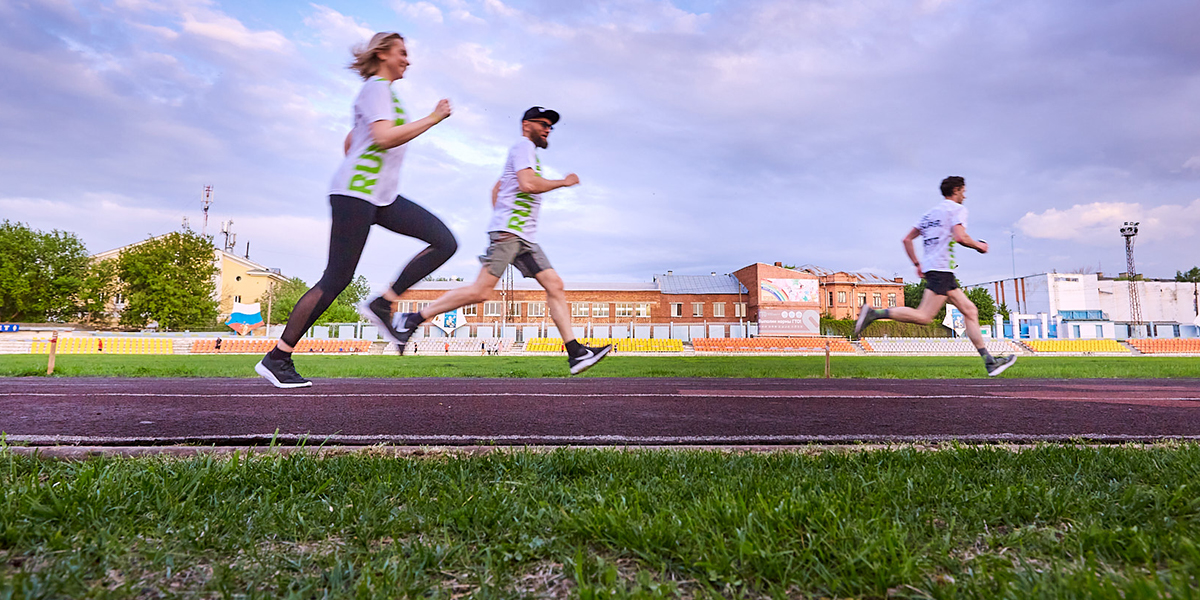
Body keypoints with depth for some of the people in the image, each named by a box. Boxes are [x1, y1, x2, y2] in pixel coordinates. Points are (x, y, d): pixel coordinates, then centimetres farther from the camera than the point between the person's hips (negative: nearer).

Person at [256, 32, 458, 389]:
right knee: (337, 279, -9)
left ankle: (382, 305, -5)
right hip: (356, 192, -9)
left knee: (445, 242, -5)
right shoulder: (377, 87, -4)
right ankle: (276, 358, 1)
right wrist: (433, 119, -14)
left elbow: (349, 143, 31)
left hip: (382, 198, 9)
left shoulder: (383, 91, 26)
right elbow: (385, 138, -21)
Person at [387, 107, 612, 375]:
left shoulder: (528, 153, 29)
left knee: (555, 286, -2)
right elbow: (528, 184, -19)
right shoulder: (523, 146, -1)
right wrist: (563, 182, -8)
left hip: (524, 238, 10)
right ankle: (412, 319, -6)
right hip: (508, 232, -10)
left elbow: (496, 188, 35)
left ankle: (576, 353, -5)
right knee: (481, 291, -15)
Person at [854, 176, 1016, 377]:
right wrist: (978, 245, 2)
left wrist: (917, 265, 22)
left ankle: (989, 361, 10)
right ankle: (874, 313, -24)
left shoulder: (931, 213, 24)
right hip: (942, 268, -10)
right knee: (923, 317, -17)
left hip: (931, 268, 10)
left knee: (970, 311, 10)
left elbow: (907, 239, 20)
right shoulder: (957, 209, 1)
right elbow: (960, 237, -16)